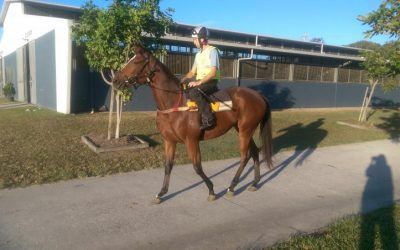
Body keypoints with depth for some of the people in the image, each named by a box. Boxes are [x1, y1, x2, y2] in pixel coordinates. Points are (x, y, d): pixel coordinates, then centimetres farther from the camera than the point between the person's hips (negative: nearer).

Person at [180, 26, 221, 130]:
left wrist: (198, 82, -25)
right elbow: (193, 72, 20)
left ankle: (208, 119, -33)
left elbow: (213, 72, -18)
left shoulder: (212, 51, -9)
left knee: (194, 92, -35)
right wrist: (183, 80, 1)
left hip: (211, 83, -9)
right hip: (199, 83, 9)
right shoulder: (198, 54, 17)